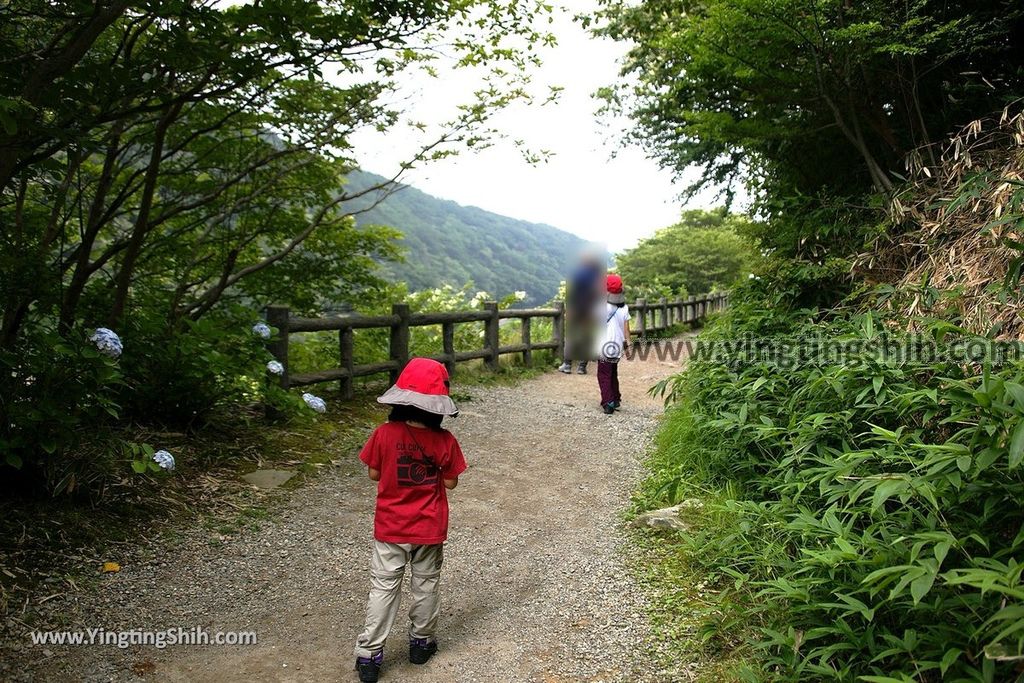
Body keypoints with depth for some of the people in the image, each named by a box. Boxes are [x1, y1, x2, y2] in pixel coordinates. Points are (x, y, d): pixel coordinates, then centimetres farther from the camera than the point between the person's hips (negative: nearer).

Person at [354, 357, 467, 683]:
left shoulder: (384, 434, -16)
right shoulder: (445, 441, -16)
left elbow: (374, 474, -5)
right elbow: (450, 483, -7)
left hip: (390, 528, 0)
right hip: (430, 529, 0)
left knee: (383, 587, 11)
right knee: (426, 584, 19)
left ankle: (369, 655, 14)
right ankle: (421, 642, 34)